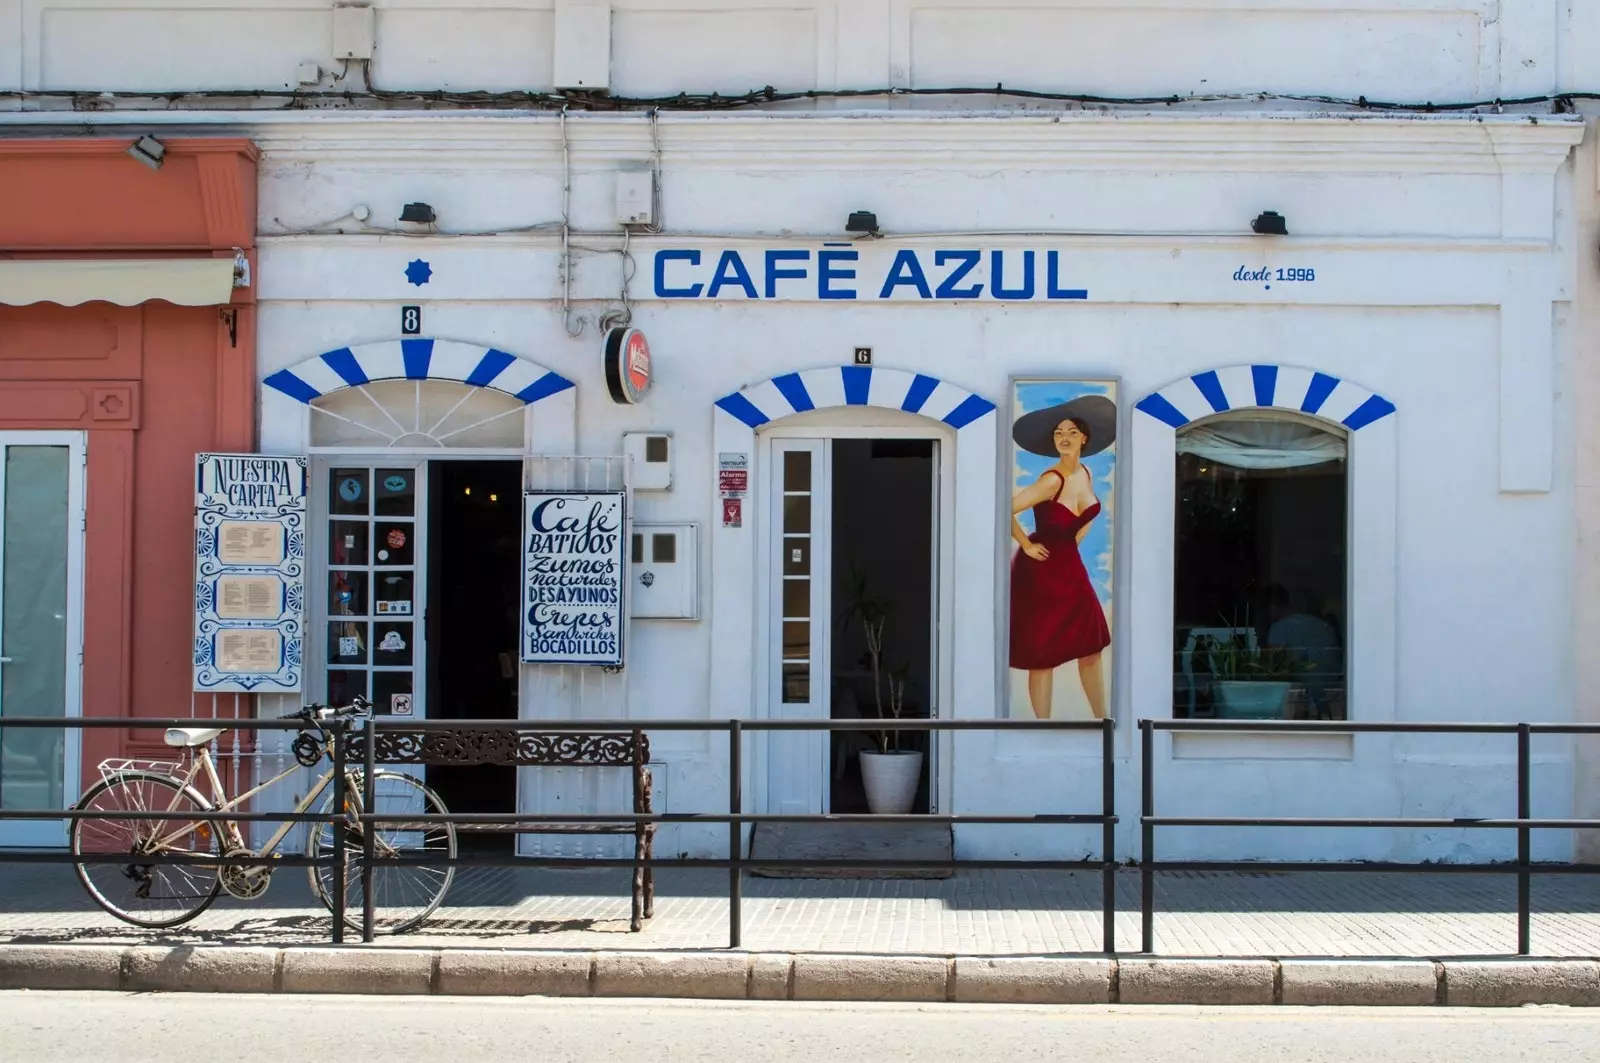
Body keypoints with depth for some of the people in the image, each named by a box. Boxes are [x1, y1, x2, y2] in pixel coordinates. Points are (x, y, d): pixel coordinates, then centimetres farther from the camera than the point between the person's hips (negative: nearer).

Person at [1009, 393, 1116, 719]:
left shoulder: (1084, 474, 1)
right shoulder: (1052, 480, -23)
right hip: (1040, 571, -7)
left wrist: (1076, 539, 9)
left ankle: (1101, 718, 25)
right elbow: (1006, 511, -30)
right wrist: (1026, 545, -19)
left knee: (1091, 649, 12)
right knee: (1043, 656, 0)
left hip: (1070, 567, 7)